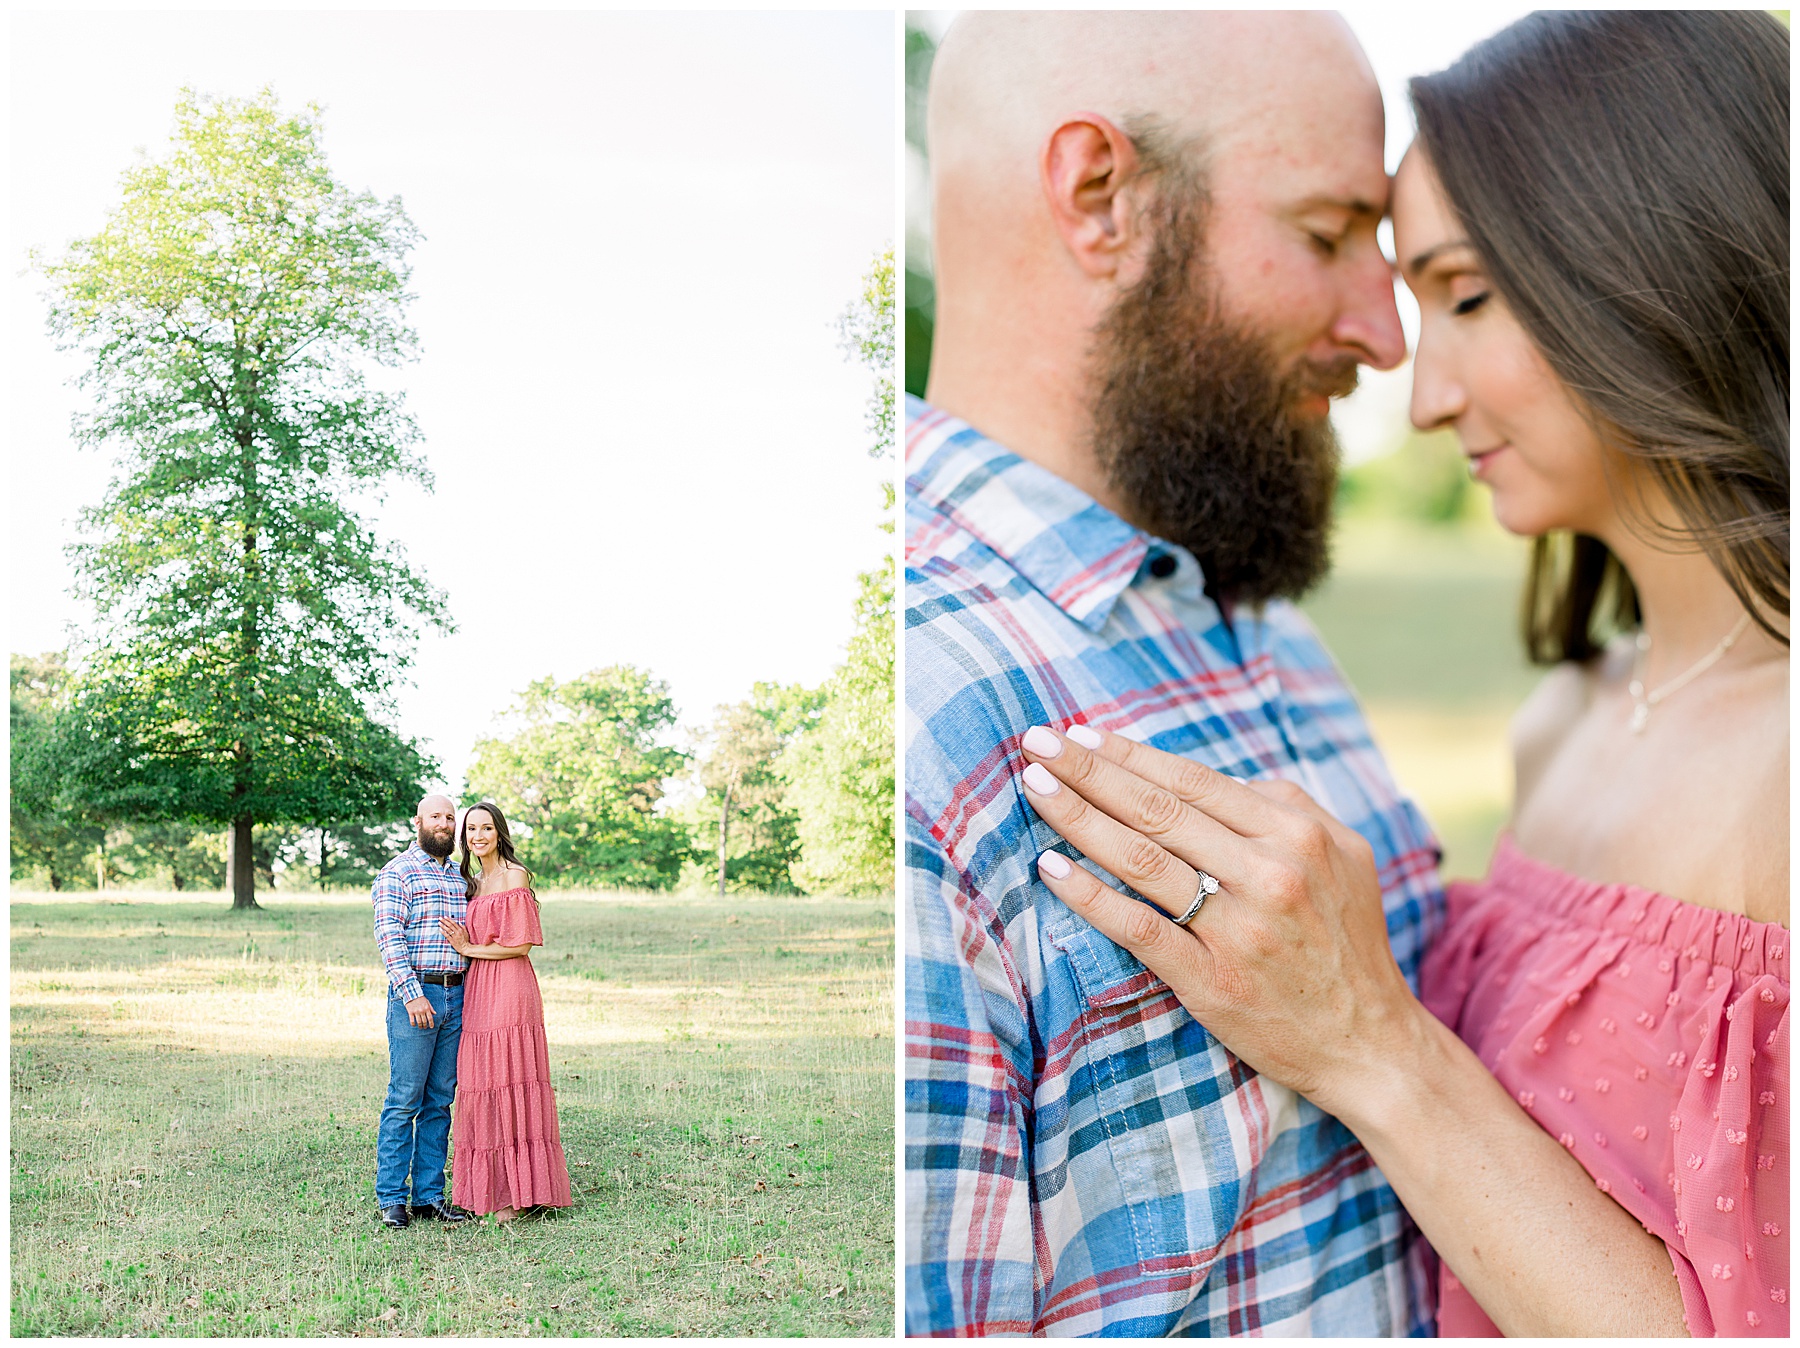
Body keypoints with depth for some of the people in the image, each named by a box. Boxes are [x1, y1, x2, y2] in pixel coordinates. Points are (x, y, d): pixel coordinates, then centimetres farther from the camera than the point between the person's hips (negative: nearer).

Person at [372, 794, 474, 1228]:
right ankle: (392, 1198, 2)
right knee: (404, 1100, -5)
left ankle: (429, 1194, 13)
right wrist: (411, 993, -20)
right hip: (415, 995, -6)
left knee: (440, 1101, 8)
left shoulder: (460, 876, 18)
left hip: (456, 996, 6)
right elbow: (389, 935, -11)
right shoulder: (397, 873, -2)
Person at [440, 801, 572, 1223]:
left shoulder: (514, 876, -6)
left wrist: (468, 949, -8)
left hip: (509, 990, -8)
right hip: (477, 993, 8)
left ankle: (516, 1195, -2)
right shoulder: (473, 881, 17)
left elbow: (520, 945, -11)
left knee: (508, 1087, -6)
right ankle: (491, 1190, 11)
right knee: (482, 1089, 6)